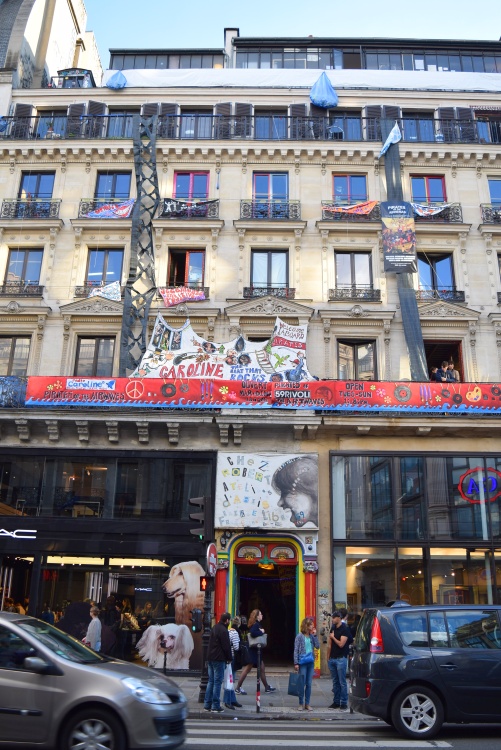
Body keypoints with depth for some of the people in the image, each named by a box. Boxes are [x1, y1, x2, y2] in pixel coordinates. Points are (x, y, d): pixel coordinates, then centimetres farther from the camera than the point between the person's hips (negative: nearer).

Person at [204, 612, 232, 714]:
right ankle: (216, 706, -1)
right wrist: (229, 658, -2)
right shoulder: (223, 631, -16)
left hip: (210, 658, 9)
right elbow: (226, 647, -15)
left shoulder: (215, 628, 13)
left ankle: (207, 704, 17)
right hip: (219, 659, -9)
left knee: (211, 681, 14)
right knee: (217, 682, -3)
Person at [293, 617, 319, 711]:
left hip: (311, 662, 4)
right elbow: (296, 650, -7)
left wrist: (315, 635, -5)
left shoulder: (311, 636, 6)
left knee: (309, 684, 9)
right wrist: (296, 663, -11)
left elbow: (317, 646, -1)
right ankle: (301, 703, 13)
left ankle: (307, 704, 18)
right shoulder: (300, 636, -7)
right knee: (302, 684, 1)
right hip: (302, 662, -4)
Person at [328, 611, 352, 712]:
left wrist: (333, 637, -5)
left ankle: (344, 703, 2)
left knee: (342, 682, -3)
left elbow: (341, 644, -17)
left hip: (341, 659, -7)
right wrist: (329, 657, 15)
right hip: (332, 658, 7)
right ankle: (336, 701, 17)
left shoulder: (345, 629, -10)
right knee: (335, 682, 11)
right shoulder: (333, 628, 11)